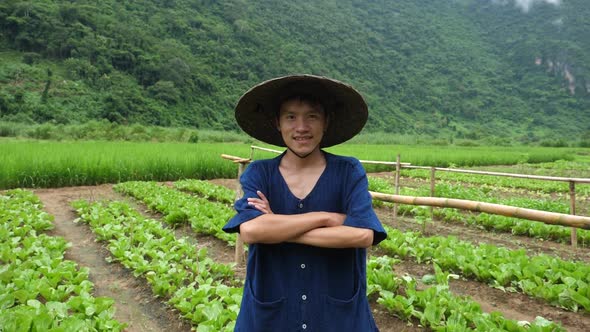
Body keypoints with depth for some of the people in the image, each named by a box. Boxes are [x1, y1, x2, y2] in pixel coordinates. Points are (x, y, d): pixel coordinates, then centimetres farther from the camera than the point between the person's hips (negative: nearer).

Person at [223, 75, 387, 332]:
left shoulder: (349, 172, -7)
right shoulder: (258, 173, -5)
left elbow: (363, 235, -21)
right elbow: (249, 230, -21)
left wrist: (277, 228, -19)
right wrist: (326, 217, -21)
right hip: (270, 311, 1)